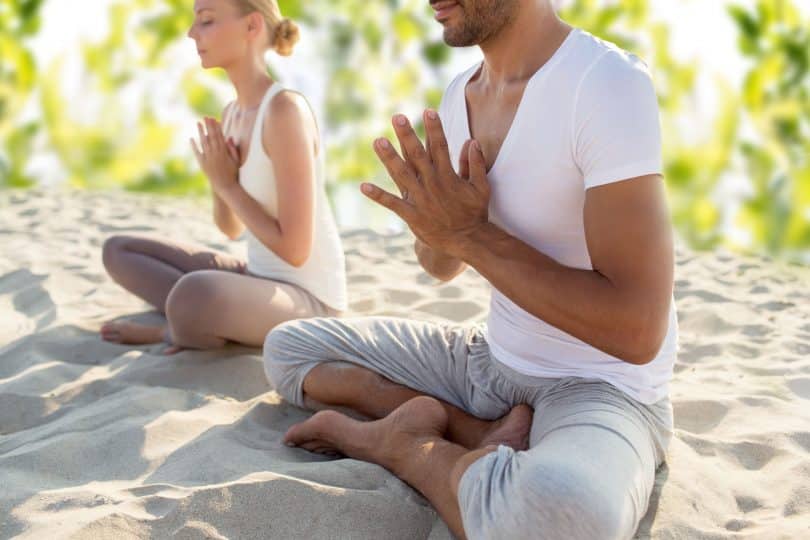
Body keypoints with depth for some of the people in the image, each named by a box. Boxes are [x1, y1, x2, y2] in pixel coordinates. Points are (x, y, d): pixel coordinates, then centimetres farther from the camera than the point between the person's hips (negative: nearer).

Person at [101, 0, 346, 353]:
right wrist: (218, 179, -7)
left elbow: (295, 250, -24)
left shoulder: (285, 109, -22)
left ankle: (172, 332, -5)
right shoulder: (232, 114, 6)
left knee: (192, 294, -39)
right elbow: (232, 229, 13)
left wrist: (229, 185, -14)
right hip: (258, 280, 9)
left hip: (307, 298, -9)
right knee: (118, 251, 12)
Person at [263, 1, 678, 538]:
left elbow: (638, 332, -28)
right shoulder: (461, 94, 2)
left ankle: (401, 441, -10)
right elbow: (443, 265, 13)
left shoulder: (609, 85, -23)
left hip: (603, 390, -7)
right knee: (287, 348, 9)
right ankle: (485, 439, -6)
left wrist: (472, 233, -25)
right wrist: (439, 219, -12)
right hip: (491, 359, 8)